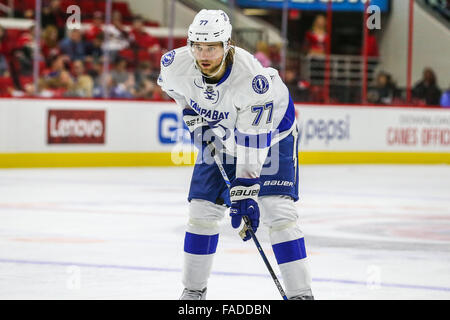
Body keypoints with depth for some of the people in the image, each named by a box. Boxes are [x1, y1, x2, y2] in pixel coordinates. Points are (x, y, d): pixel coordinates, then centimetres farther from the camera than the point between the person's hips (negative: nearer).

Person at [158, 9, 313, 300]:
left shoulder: (254, 79, -39)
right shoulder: (176, 63, -24)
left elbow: (253, 144, -36)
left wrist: (244, 192, -38)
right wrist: (193, 116, -1)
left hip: (271, 132, -5)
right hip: (219, 136, 5)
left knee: (278, 212, -18)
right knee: (202, 210, 1)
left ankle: (301, 293, -14)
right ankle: (194, 290, 16)